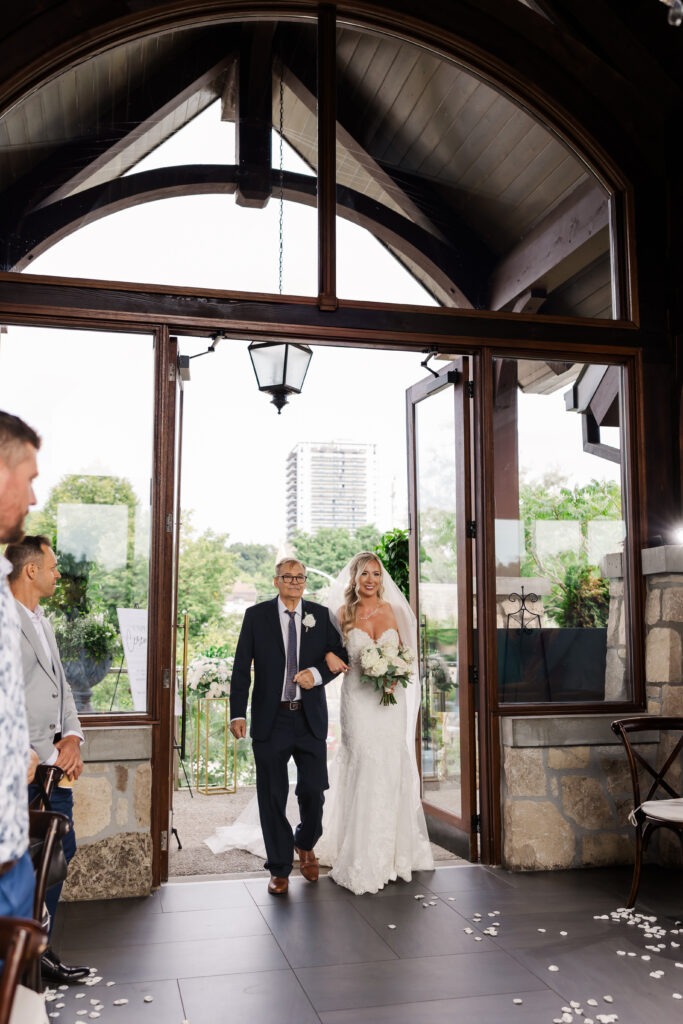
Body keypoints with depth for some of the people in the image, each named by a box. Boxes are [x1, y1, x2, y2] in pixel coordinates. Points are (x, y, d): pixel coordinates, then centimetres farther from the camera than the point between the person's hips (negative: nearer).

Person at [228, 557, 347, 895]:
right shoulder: (256, 615, 1)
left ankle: (305, 844, 35)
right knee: (273, 797, 5)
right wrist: (237, 714, -9)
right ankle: (279, 869, 20)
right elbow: (241, 668, -1)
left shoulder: (321, 615, 6)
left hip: (311, 718, 1)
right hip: (270, 719, -1)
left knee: (314, 790, 4)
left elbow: (340, 655, 8)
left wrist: (318, 673, -13)